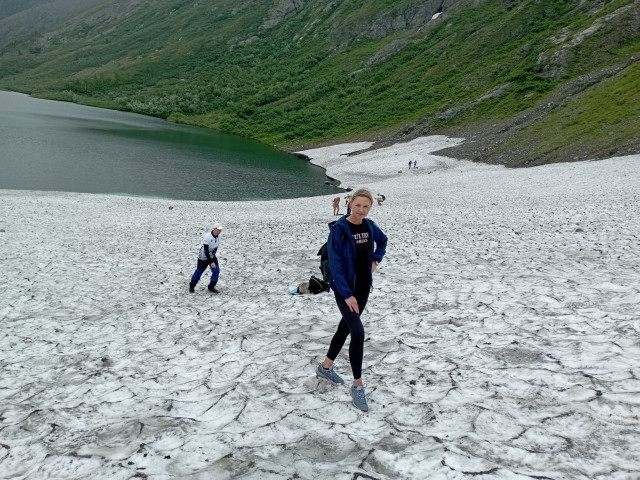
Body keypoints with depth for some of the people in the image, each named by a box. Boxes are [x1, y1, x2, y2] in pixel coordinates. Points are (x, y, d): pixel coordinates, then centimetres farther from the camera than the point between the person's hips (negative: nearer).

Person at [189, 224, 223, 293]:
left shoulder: (218, 236, -7)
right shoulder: (207, 237, -29)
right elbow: (206, 251, -29)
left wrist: (213, 255, 16)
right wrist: (211, 262, -31)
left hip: (212, 256, 6)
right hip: (203, 257, -6)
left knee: (216, 271, -5)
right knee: (199, 271, 6)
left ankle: (211, 287, 11)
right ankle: (192, 286, 29)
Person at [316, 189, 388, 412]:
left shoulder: (370, 226, 0)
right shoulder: (339, 229, -19)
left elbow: (382, 241, 23)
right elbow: (335, 264, -20)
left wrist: (375, 259, 7)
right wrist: (347, 294, -23)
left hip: (363, 287, 7)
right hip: (345, 289, -7)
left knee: (346, 326, 18)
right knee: (358, 332, -15)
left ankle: (326, 366, 39)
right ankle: (358, 385, 0)